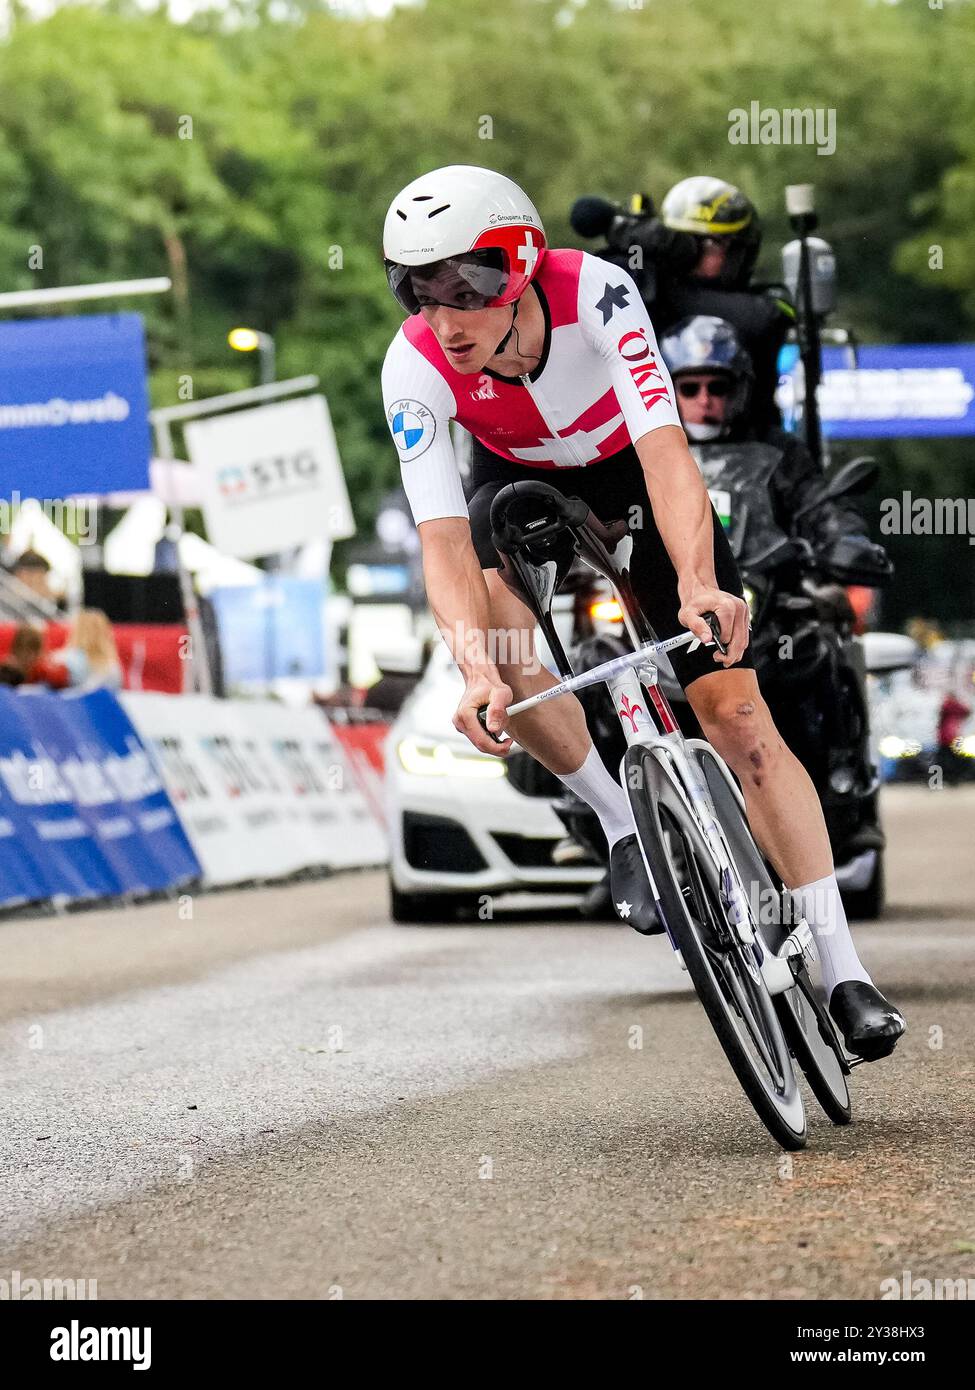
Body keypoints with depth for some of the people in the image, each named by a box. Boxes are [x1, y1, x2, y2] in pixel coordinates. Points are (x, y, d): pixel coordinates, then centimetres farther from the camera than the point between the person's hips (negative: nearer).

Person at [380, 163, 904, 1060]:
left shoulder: (595, 292, -36)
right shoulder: (416, 368, -30)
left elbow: (666, 449, -44)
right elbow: (443, 535, -36)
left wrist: (699, 586, -61)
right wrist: (477, 670, -53)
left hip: (631, 463, -1)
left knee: (735, 708, -10)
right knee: (495, 636, -31)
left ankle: (845, 973, -7)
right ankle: (623, 825, -5)